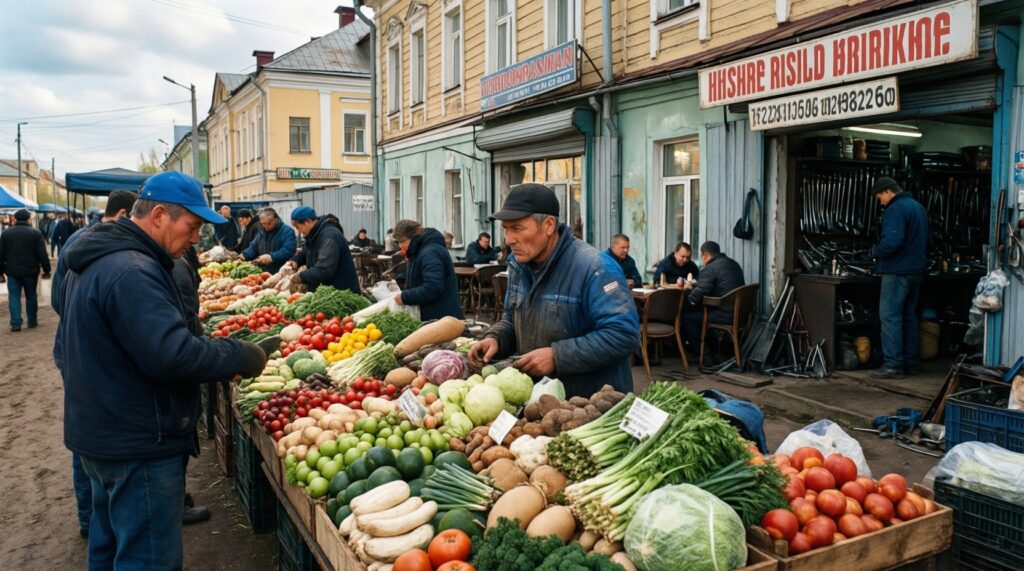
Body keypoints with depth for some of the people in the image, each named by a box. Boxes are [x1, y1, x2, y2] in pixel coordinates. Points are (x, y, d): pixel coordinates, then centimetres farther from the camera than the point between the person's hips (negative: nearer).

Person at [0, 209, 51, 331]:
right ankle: (32, 321, 18)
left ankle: (15, 323, -3)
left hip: (12, 271, 1)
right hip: (30, 271, -1)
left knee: (14, 296, 4)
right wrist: (46, 270, 1)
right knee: (31, 296, 12)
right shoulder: (36, 233, -4)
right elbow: (43, 254, -6)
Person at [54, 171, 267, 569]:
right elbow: (173, 356, -30)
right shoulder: (132, 271, -24)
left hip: (98, 431, 11)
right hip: (139, 445, -11)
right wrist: (242, 356, -19)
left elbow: (66, 350, 21)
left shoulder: (96, 261, 11)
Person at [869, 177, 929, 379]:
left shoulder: (896, 209, -15)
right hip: (917, 270, 10)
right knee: (909, 315, 14)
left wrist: (875, 251, -8)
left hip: (898, 271, -10)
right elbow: (926, 239, 22)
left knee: (890, 316, -7)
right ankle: (910, 362, 19)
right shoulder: (918, 207, 16)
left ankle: (893, 365, -8)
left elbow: (892, 242, -25)